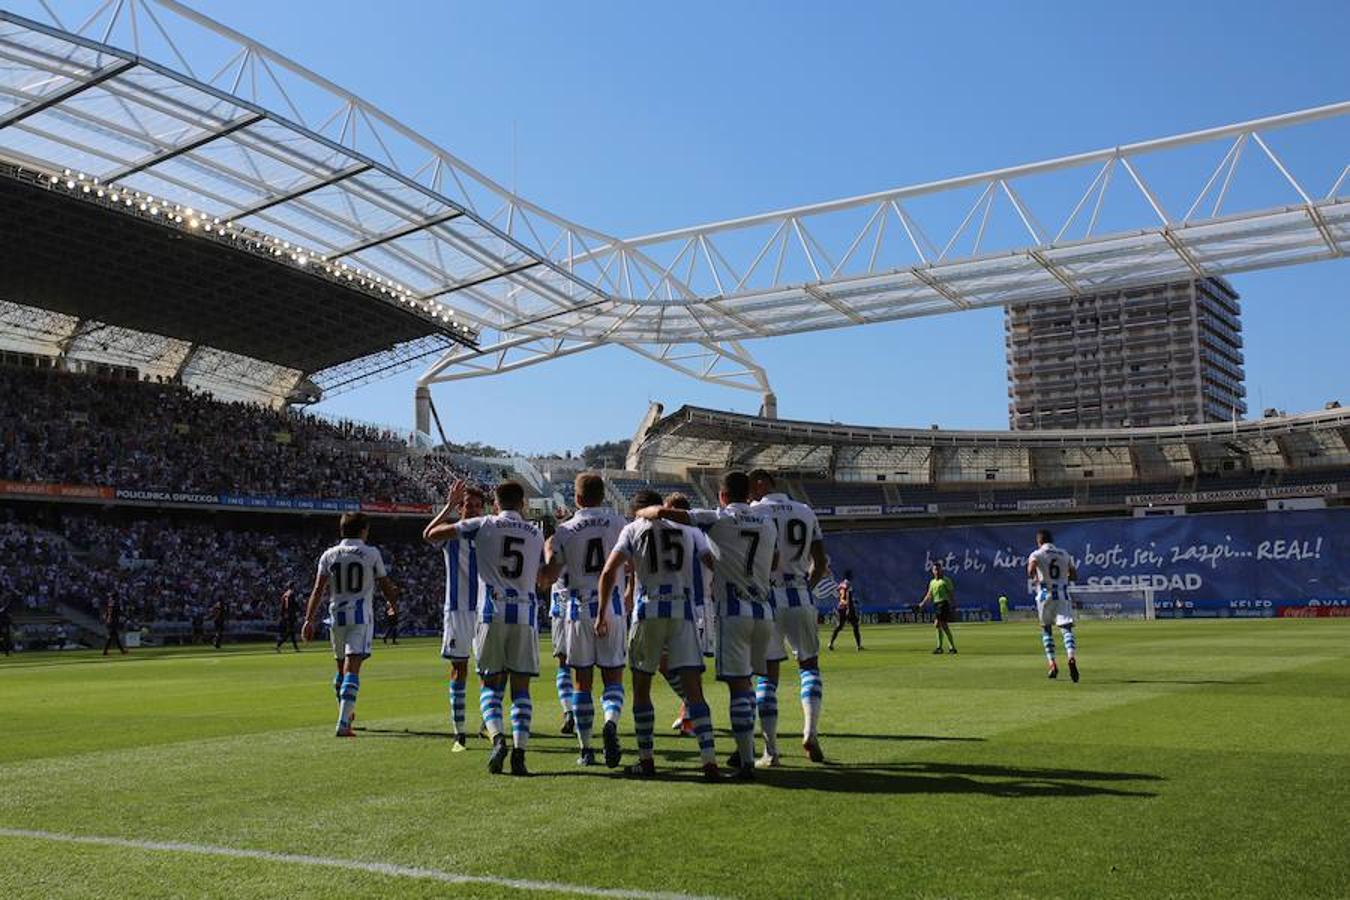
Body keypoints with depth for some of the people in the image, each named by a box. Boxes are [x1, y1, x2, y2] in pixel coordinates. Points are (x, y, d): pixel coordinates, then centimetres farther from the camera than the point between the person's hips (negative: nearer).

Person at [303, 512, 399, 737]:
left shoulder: (329, 555, 5)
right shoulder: (371, 554, -2)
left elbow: (318, 590, -1)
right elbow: (386, 587, 6)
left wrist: (309, 620, -1)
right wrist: (392, 598, 28)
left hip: (337, 616, 4)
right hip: (361, 616, -4)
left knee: (342, 667, 19)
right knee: (352, 668, -10)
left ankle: (346, 714, 35)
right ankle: (343, 723, -21)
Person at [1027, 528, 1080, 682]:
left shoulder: (1036, 554, 1)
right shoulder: (1065, 554, 15)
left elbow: (1030, 571, -17)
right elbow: (1074, 576, 16)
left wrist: (1033, 577, 3)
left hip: (1045, 595, -2)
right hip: (1063, 595, 2)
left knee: (1046, 629, 15)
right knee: (1066, 628, -6)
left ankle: (1052, 664, 8)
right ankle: (1072, 657, -33)